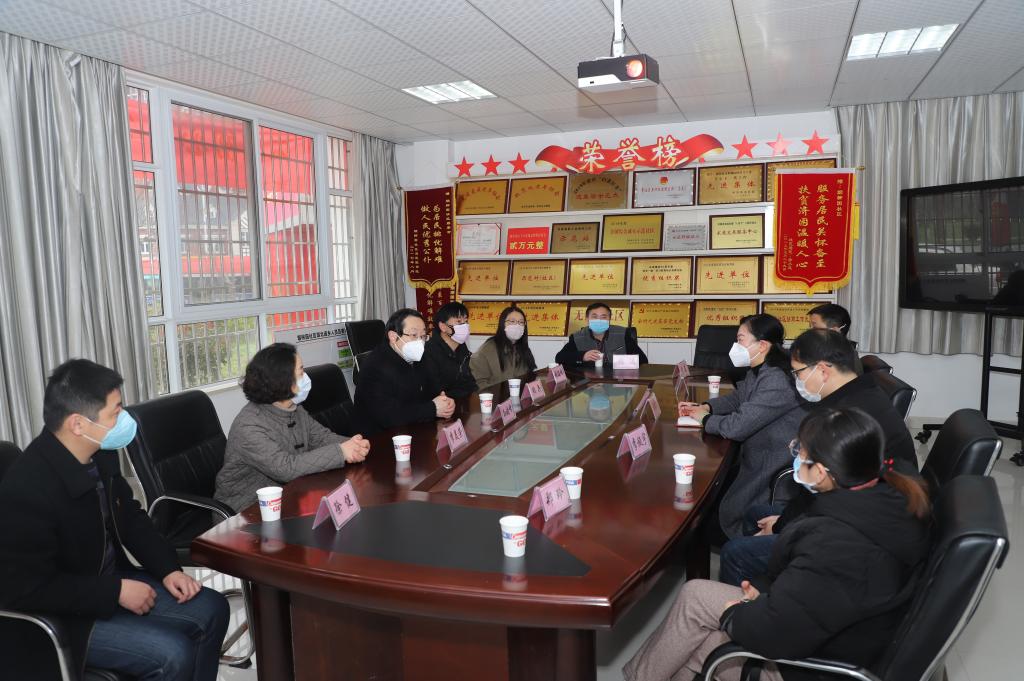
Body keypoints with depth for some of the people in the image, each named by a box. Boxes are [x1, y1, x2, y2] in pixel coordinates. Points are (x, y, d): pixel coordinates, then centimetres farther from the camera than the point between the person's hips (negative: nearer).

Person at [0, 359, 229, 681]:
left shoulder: (101, 454, -5)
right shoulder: (27, 488, -28)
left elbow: (129, 516, 10)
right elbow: (29, 590, -25)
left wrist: (168, 569, -2)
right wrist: (116, 592, -21)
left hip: (110, 580, 8)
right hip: (59, 615, -8)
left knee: (211, 610, 1)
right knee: (174, 654, -21)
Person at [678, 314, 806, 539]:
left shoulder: (777, 381, -28)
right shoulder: (758, 373, 4)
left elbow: (737, 426, -28)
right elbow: (736, 398, 21)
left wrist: (705, 419, -9)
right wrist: (705, 407, 3)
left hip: (776, 470, -9)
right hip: (756, 458, 9)